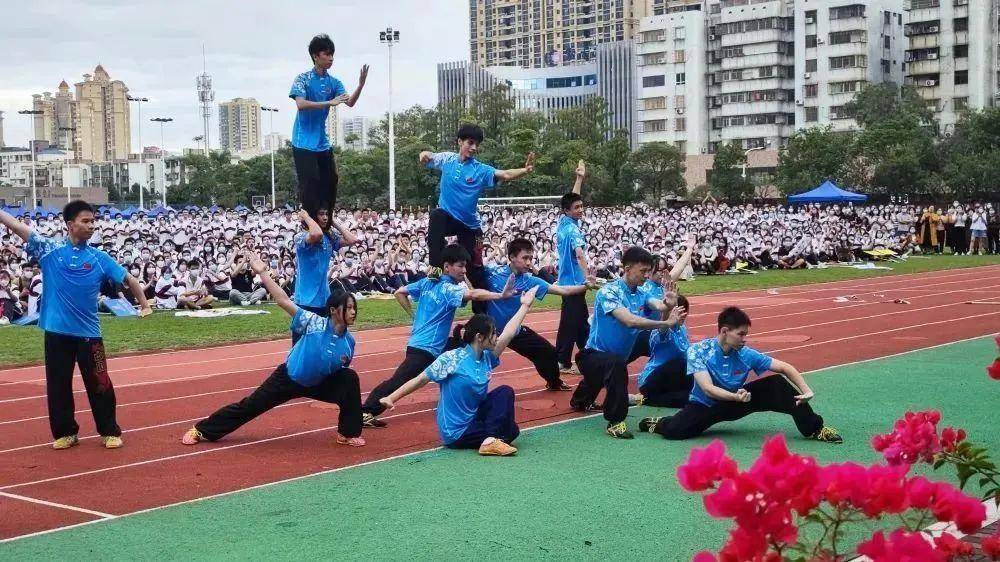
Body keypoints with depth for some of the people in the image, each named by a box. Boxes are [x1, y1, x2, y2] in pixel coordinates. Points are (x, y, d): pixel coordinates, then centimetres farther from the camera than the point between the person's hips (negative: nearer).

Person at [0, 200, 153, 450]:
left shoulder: (99, 258, 2)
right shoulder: (50, 250, 0)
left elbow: (128, 279, 7)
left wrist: (144, 304, -2)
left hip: (88, 333, 0)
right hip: (57, 332, 0)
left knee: (99, 385, 3)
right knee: (58, 385, 8)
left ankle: (110, 432, 16)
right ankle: (65, 432, 22)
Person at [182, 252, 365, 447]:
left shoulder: (348, 341, -11)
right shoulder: (315, 323, -25)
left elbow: (342, 371, 6)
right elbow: (283, 301, -28)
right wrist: (262, 272, -33)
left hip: (316, 384, 3)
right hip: (288, 378, -3)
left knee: (351, 378, -16)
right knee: (250, 406, 0)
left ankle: (348, 433, -2)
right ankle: (202, 430, 18)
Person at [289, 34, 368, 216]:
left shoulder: (334, 83, 8)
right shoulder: (302, 79, -7)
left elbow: (350, 103, -5)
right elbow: (300, 104, -21)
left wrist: (361, 85, -22)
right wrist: (329, 103, -26)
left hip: (323, 143, 6)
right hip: (304, 143, -6)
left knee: (330, 183, 7)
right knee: (310, 186, -7)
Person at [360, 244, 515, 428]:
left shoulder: (427, 282, 10)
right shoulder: (448, 289, -15)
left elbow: (399, 293, 16)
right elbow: (473, 294, -34)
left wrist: (413, 315, 20)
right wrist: (501, 295, -45)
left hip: (418, 342, 10)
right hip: (425, 349, -10)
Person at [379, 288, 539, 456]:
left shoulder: (487, 357, 3)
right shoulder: (452, 358, -17)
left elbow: (508, 333, 4)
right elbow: (420, 380, -16)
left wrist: (525, 305, 5)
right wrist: (391, 398, -21)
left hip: (474, 419, 7)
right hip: (457, 432, -7)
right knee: (510, 432, -14)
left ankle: (491, 439, -9)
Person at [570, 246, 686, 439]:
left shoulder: (641, 294, -4)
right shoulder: (609, 292, -23)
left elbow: (659, 305, -25)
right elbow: (630, 320, -38)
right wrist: (666, 323, -42)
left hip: (615, 357, 8)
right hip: (594, 356, -8)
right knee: (615, 363, -39)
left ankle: (580, 401, 71)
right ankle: (615, 422, -27)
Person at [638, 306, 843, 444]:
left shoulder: (746, 354, -16)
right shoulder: (698, 351, -24)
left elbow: (785, 367, -11)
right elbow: (708, 389, -32)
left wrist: (805, 391, -24)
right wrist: (736, 397, -48)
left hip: (735, 401, 3)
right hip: (704, 405, -3)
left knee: (776, 384, -17)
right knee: (674, 430, -33)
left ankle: (813, 428, -6)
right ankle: (660, 423, 5)